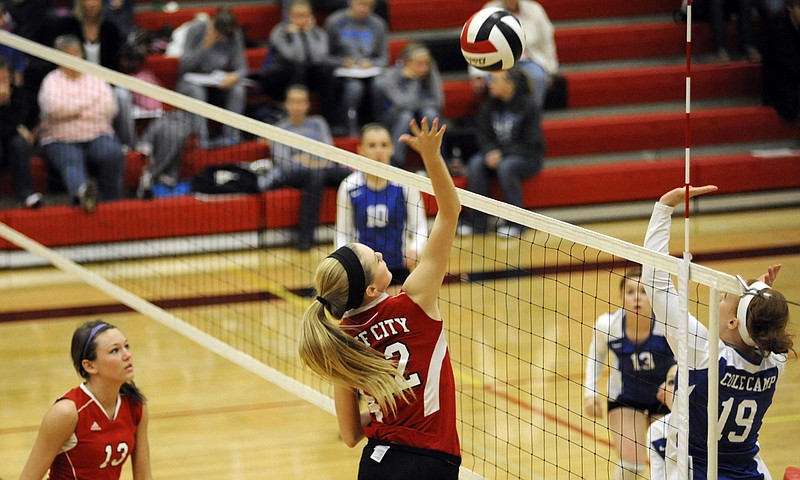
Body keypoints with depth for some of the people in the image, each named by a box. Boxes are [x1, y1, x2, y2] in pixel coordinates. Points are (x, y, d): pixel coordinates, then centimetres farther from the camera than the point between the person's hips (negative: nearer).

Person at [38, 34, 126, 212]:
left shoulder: (94, 78, 18)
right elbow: (52, 107, -10)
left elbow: (110, 108, 3)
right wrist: (89, 104, -1)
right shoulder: (52, 81, 11)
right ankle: (82, 191, -69)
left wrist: (73, 110, -2)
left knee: (114, 154, -31)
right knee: (71, 161, -37)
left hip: (96, 137, 3)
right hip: (61, 140, -3)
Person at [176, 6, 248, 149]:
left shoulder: (235, 35, -9)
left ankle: (230, 135, -26)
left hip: (219, 83, 2)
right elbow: (185, 65, -17)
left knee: (238, 88, -28)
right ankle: (202, 138, -40)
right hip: (193, 82, -2)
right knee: (196, 91, -37)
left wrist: (235, 76, -32)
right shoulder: (196, 30, -14)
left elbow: (242, 68, -8)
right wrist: (205, 46, -29)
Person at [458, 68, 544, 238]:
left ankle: (515, 223, -27)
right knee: (475, 164, -25)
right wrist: (491, 152, -16)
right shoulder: (489, 105, 2)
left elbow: (530, 143, -13)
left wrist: (502, 154, -22)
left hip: (527, 156, -5)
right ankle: (476, 221, -24)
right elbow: (483, 136, 6)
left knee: (505, 166, -36)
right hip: (496, 153, 5)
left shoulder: (529, 106, -12)